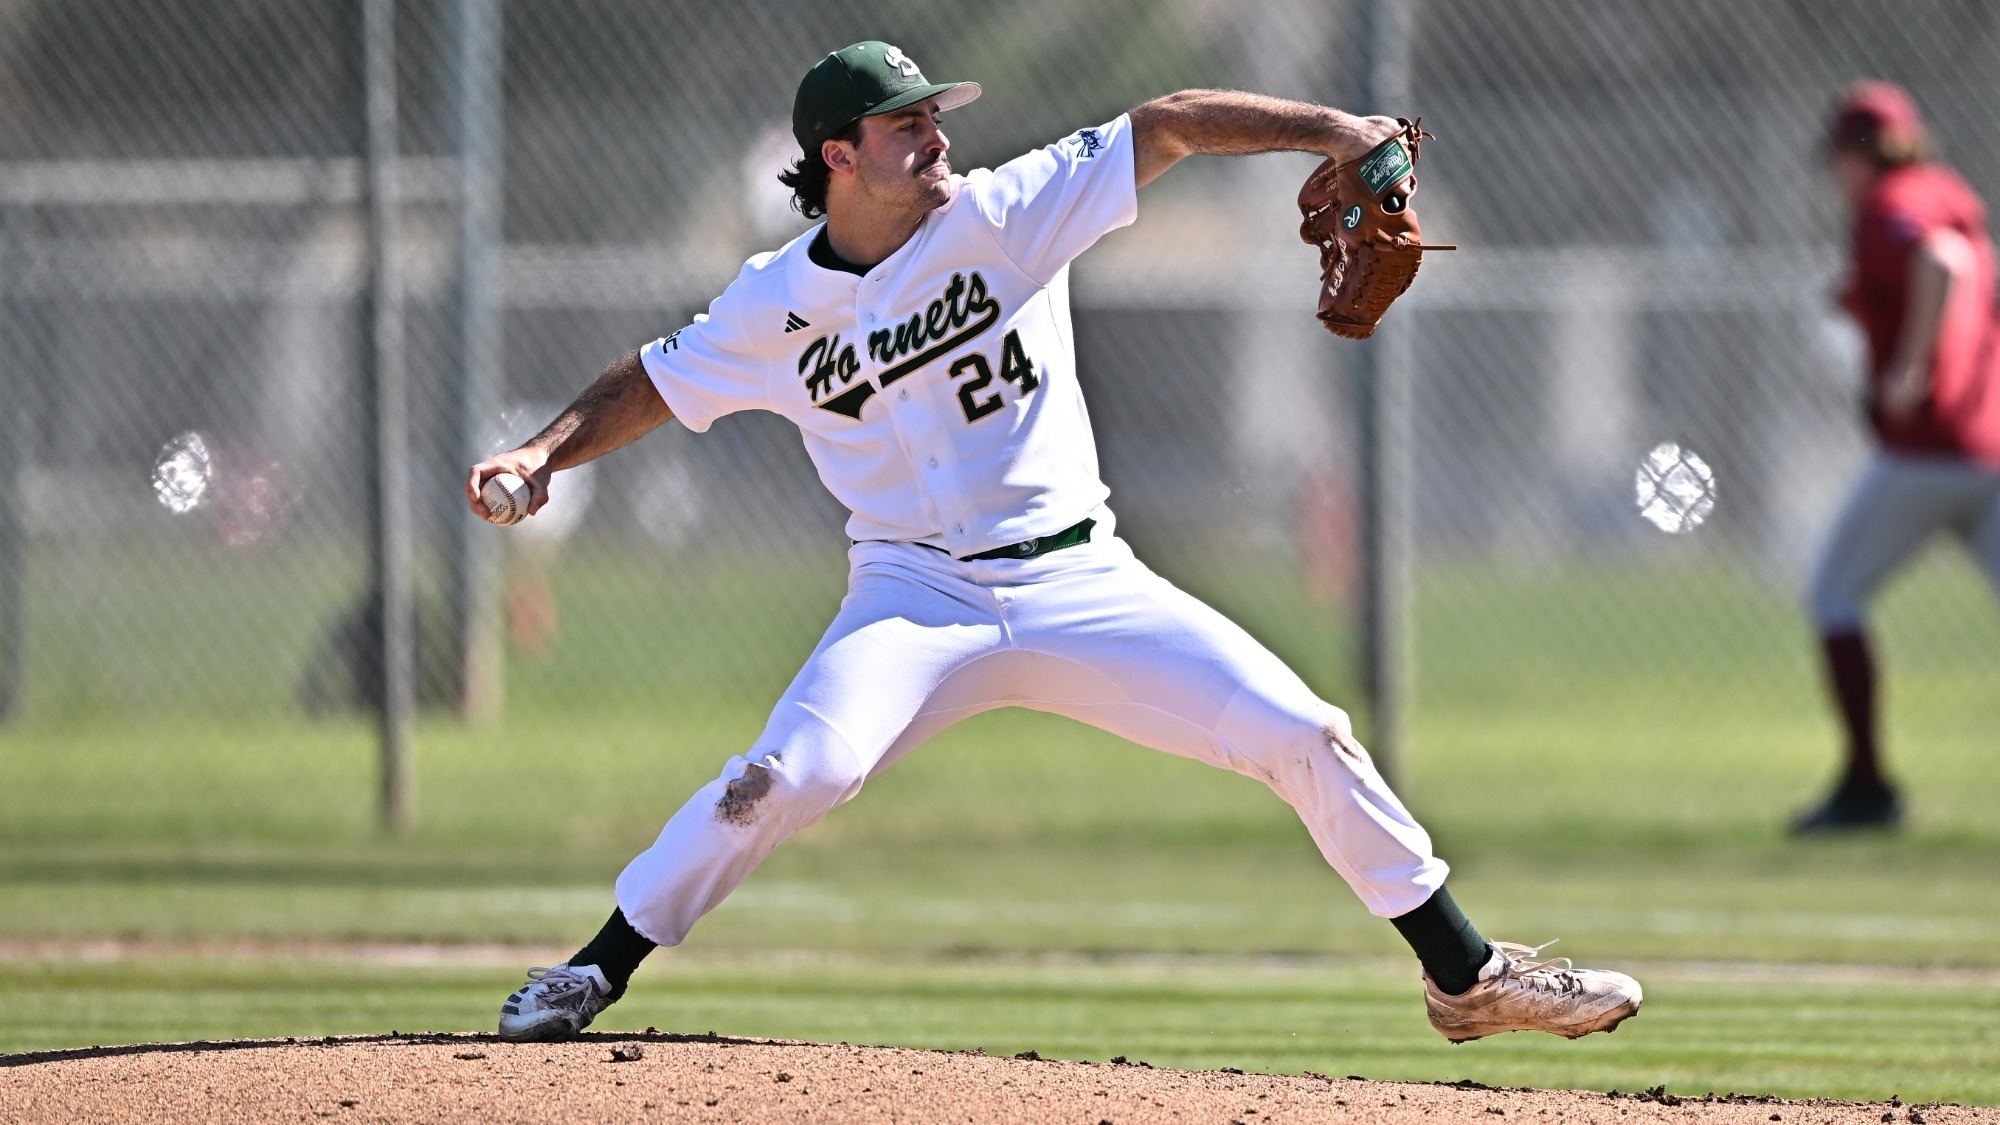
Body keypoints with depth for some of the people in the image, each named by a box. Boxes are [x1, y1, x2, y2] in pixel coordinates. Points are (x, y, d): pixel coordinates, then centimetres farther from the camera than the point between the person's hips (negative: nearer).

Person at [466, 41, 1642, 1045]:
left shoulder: (1006, 214, -3)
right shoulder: (776, 308, -1)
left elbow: (1169, 127, -6)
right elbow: (651, 385, 11)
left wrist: (1330, 130, -16)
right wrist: (544, 454, -6)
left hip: (1080, 585, 2)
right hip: (917, 593, -2)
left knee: (1304, 735, -7)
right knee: (797, 770, -28)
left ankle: (1467, 975, 8)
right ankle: (594, 974, -11)